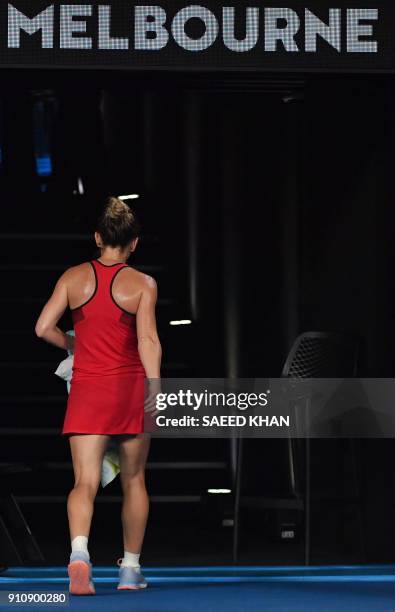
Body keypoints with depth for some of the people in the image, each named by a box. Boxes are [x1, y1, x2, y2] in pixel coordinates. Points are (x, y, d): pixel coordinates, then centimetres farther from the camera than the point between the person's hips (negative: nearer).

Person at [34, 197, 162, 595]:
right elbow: (148, 339, -15)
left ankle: (79, 551, -32)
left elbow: (44, 327, -2)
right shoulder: (142, 284, -3)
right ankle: (131, 568, 22)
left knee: (84, 483, -5)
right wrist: (155, 387, -21)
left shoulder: (74, 277, 3)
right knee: (133, 480, 15)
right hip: (130, 387, -1)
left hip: (87, 389, 1)